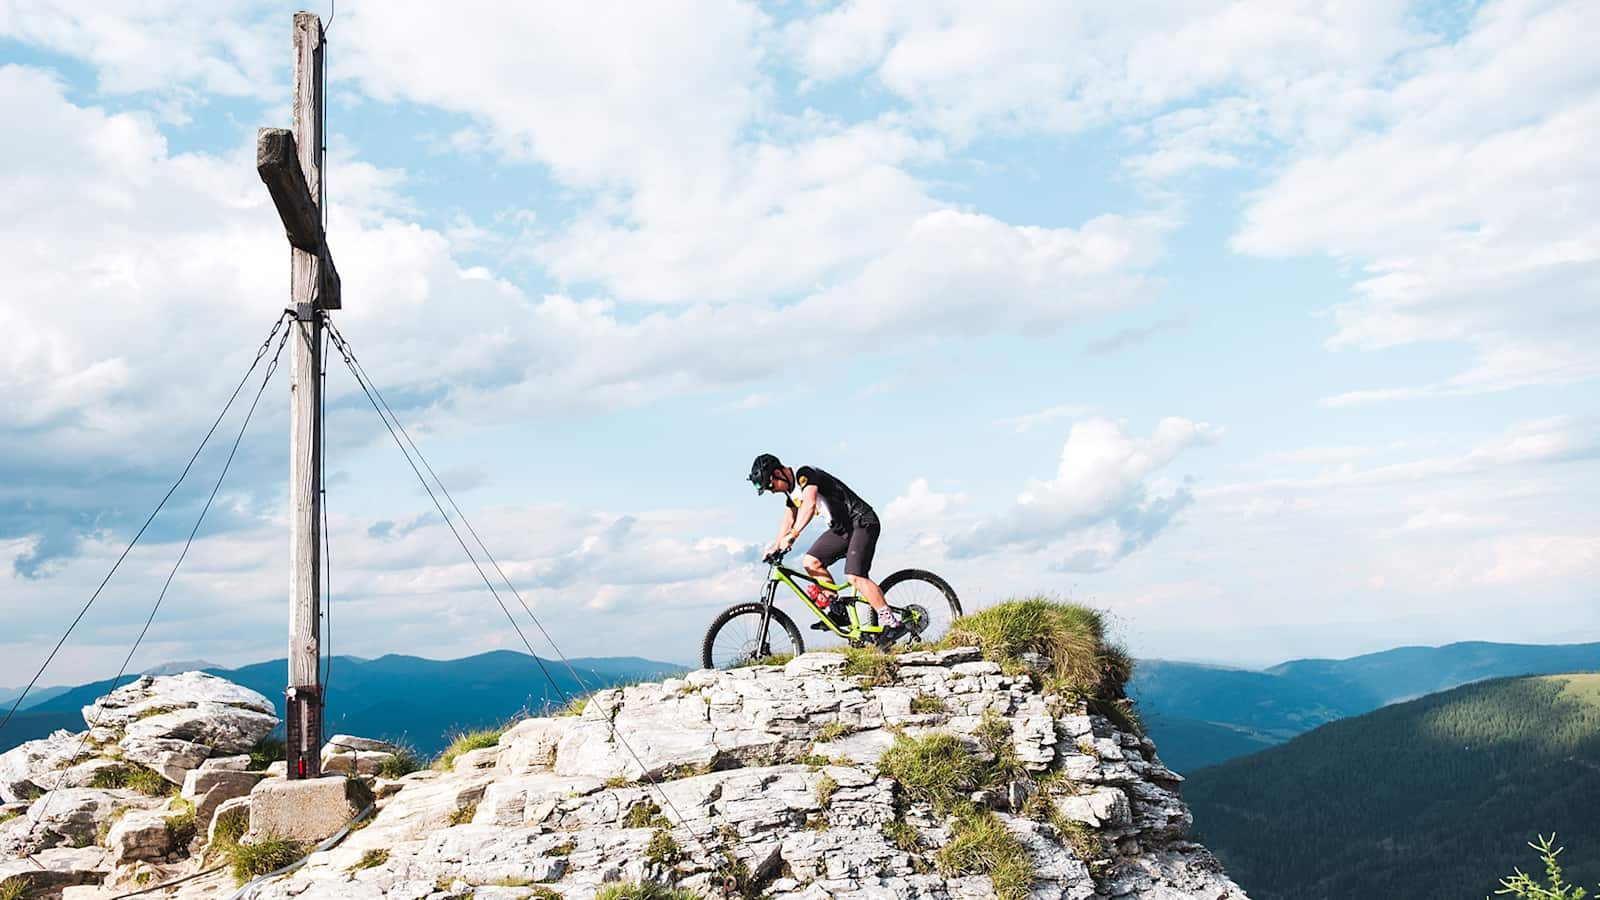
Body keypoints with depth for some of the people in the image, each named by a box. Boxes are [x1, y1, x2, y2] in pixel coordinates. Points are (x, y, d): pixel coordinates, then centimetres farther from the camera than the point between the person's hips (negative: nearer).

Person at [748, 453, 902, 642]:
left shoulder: (805, 474, -18)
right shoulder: (791, 489, 12)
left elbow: (809, 504, -35)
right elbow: (789, 518, 22)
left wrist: (793, 535, -41)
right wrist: (775, 546, 12)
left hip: (862, 522, -10)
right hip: (842, 528, 10)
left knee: (854, 577, -22)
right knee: (811, 562, -1)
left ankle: (892, 623, -18)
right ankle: (838, 611, 5)